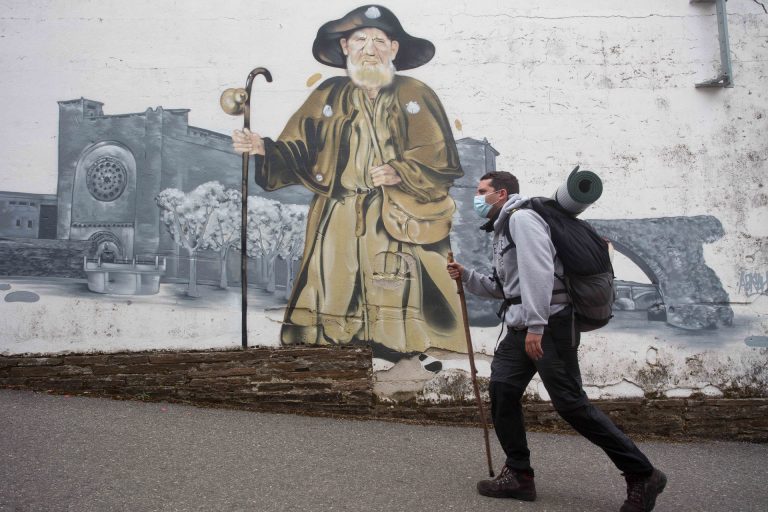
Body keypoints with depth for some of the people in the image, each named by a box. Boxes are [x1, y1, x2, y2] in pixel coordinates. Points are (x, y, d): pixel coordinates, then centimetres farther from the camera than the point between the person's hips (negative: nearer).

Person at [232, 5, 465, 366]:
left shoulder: (417, 97, 7)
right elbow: (296, 154, 7)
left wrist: (401, 173, -15)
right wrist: (264, 149, -12)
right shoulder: (327, 97, 13)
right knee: (333, 312, -1)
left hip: (400, 224, -1)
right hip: (339, 225, 2)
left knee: (400, 308, -10)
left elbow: (443, 161, 1)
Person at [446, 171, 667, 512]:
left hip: (549, 323, -10)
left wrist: (536, 325, -27)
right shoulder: (502, 228, 24)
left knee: (570, 403, -10)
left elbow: (538, 271, -21)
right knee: (502, 389, 4)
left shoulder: (521, 218, -8)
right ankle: (519, 475, 12)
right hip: (522, 327, 10)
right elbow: (505, 287, 27)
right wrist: (466, 277, 17)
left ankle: (642, 475, 2)